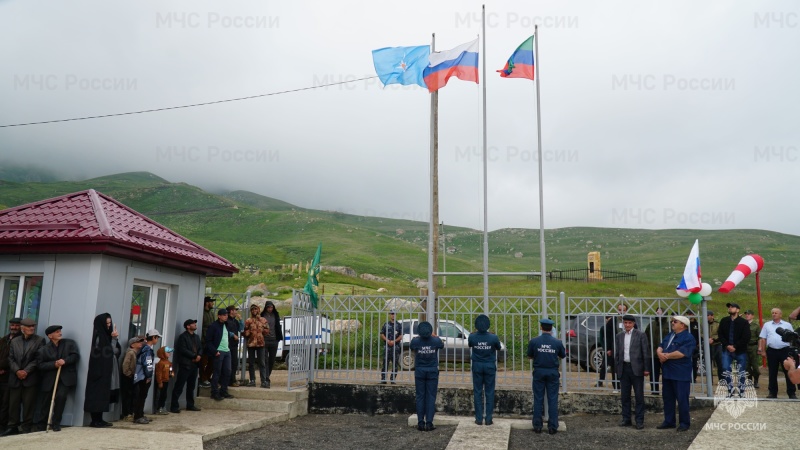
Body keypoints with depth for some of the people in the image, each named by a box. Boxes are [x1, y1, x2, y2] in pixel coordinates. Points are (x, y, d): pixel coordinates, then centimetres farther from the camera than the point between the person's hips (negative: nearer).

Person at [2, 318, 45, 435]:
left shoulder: (40, 340, 3)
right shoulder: (14, 341, 14)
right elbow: (11, 359, 7)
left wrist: (26, 371, -12)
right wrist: (17, 371, -9)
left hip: (30, 378, -3)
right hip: (15, 378, 3)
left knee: (28, 404, -2)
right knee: (13, 403, 5)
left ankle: (26, 427, 4)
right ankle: (13, 426, 14)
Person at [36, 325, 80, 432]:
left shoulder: (70, 343, 8)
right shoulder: (43, 349, 7)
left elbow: (76, 355, -1)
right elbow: (40, 365, -2)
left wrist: (65, 361, -19)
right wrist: (54, 364, -18)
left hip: (66, 377, -2)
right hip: (50, 379, 2)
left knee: (61, 395, -23)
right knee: (46, 402, 6)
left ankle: (56, 423, -7)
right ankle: (43, 425, 29)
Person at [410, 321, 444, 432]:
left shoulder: (415, 341, -13)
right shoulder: (436, 341, -11)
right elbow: (442, 346, 13)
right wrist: (434, 336, 27)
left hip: (419, 371, 0)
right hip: (433, 371, 0)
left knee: (420, 397, 7)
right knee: (431, 397, 4)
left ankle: (421, 423, 7)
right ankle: (429, 423, 2)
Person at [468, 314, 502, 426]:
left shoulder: (472, 337, -12)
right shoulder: (493, 337, -15)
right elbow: (498, 348, 5)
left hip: (477, 366, 1)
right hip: (490, 366, -1)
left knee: (477, 392, 8)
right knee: (489, 392, 7)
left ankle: (479, 419, 9)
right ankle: (488, 419, 8)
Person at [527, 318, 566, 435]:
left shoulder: (534, 341, -8)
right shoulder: (557, 342, -6)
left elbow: (529, 356, 3)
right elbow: (563, 355, 10)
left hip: (539, 372, 0)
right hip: (553, 372, 0)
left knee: (538, 399, 7)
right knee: (552, 400, 5)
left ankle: (537, 426, 10)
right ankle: (552, 427, 6)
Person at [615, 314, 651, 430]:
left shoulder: (641, 335, -1)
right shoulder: (619, 336, 10)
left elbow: (646, 352, -2)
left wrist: (646, 369, -7)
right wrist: (617, 368, 9)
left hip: (636, 368, -4)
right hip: (623, 368, 4)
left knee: (639, 396, 1)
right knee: (625, 395, 8)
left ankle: (640, 420, 7)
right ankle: (626, 419, 16)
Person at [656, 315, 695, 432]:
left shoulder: (688, 338, -12)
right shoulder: (669, 336, 16)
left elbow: (681, 353, -23)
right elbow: (660, 346, 12)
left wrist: (667, 356, -13)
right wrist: (660, 353, -11)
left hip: (681, 374, -8)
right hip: (667, 372, 9)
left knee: (682, 399, 0)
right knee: (667, 397, 13)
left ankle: (684, 423, 13)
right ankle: (669, 421, 23)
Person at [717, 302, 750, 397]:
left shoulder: (744, 322, -5)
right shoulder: (724, 321, 5)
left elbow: (746, 337, -10)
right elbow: (720, 335, 4)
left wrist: (735, 346, -15)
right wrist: (727, 345, -11)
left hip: (740, 350, -2)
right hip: (727, 350, 2)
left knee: (741, 371, 7)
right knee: (726, 370, -5)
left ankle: (741, 392, 16)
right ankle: (730, 391, 6)